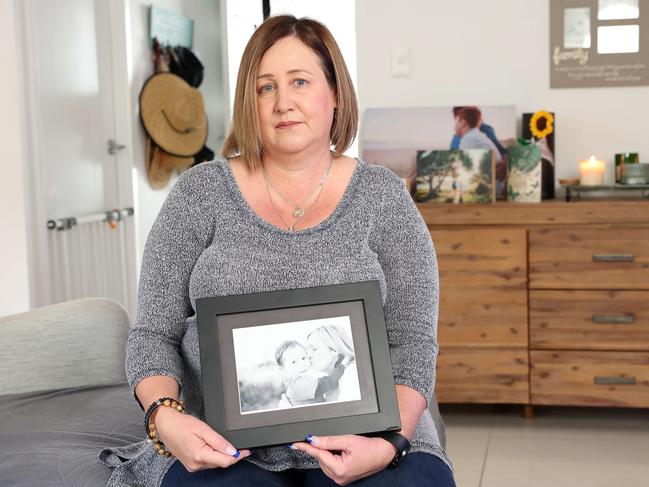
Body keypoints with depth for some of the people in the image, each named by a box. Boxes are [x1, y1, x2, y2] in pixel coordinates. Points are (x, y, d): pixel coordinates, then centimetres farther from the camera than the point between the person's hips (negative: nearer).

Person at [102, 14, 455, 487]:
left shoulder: (383, 197, 3)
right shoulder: (201, 194, 3)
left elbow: (413, 341, -2)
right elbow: (153, 333, 4)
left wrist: (388, 443, -19)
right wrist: (166, 417, -16)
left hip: (358, 435, 1)